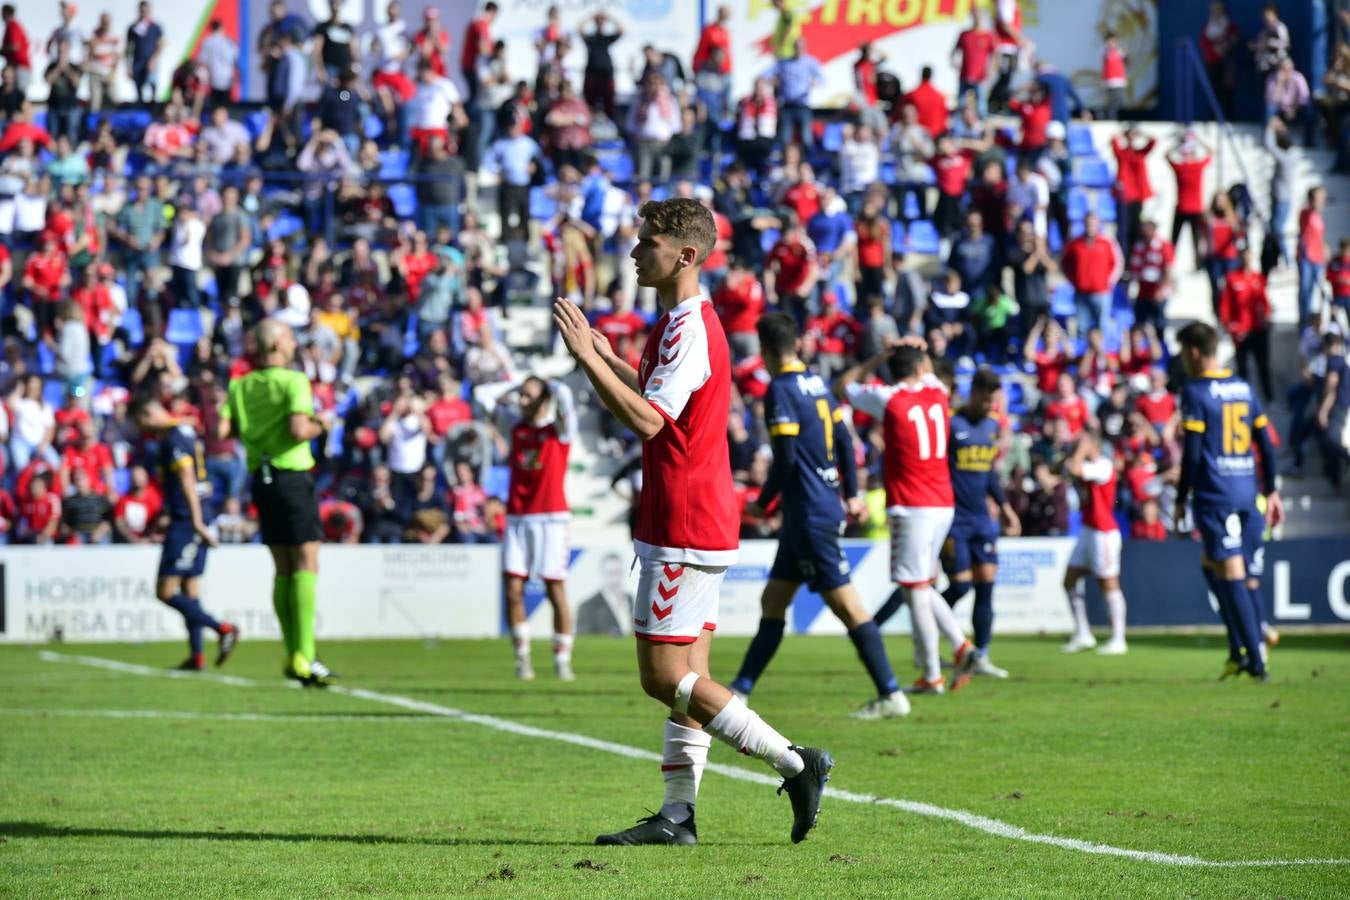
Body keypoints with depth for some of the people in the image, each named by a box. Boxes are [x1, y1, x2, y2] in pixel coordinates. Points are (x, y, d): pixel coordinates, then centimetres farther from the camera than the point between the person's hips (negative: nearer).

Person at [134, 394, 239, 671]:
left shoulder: (173, 438, -13)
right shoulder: (186, 430, 17)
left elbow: (187, 481, -20)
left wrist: (197, 523, -22)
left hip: (186, 522, -10)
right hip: (193, 521, 10)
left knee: (166, 591, -9)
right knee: (189, 588, 11)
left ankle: (223, 629, -13)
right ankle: (196, 656, 10)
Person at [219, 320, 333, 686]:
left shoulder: (238, 386, 9)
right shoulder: (293, 381, -10)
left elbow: (222, 430, 2)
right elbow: (298, 430, -22)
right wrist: (319, 426, -2)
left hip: (261, 478, 6)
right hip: (293, 476, -6)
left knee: (283, 570, 11)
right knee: (307, 565, -5)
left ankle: (294, 657, 12)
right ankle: (304, 657, -13)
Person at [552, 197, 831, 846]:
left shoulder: (688, 327, -17)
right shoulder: (684, 322, 16)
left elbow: (646, 420, -27)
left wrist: (587, 357, -24)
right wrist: (607, 358, 24)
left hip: (684, 527, -10)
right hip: (694, 524, 10)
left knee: (665, 678, -9)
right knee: (684, 676, 9)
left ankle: (796, 764, -8)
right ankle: (677, 815, 10)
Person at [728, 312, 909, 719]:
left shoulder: (781, 390, -14)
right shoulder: (816, 382, 10)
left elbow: (785, 459, -18)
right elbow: (843, 439, 14)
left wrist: (762, 503, -5)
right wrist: (852, 494, 21)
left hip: (809, 514, -9)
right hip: (826, 507, 9)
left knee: (846, 605, -7)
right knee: (773, 601, 13)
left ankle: (891, 696, -6)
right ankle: (739, 691, 18)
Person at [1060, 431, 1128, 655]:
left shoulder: (1104, 466, -16)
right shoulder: (1088, 466, 12)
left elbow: (1075, 469, -29)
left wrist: (1082, 450, -15)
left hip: (1104, 533, -9)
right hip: (1087, 530, 9)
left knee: (1108, 584, -5)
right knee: (1070, 581, 7)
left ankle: (1118, 640, 0)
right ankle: (1082, 635, 13)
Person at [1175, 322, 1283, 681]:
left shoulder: (1195, 392, -7)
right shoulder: (1244, 388, 13)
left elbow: (1192, 453, -11)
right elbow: (1266, 445, 15)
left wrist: (1181, 499, -4)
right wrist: (1271, 492, 22)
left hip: (1214, 493, -7)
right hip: (1247, 491, 7)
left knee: (1232, 576, -5)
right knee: (1213, 567, 18)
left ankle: (1255, 660, -8)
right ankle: (1240, 652, 10)